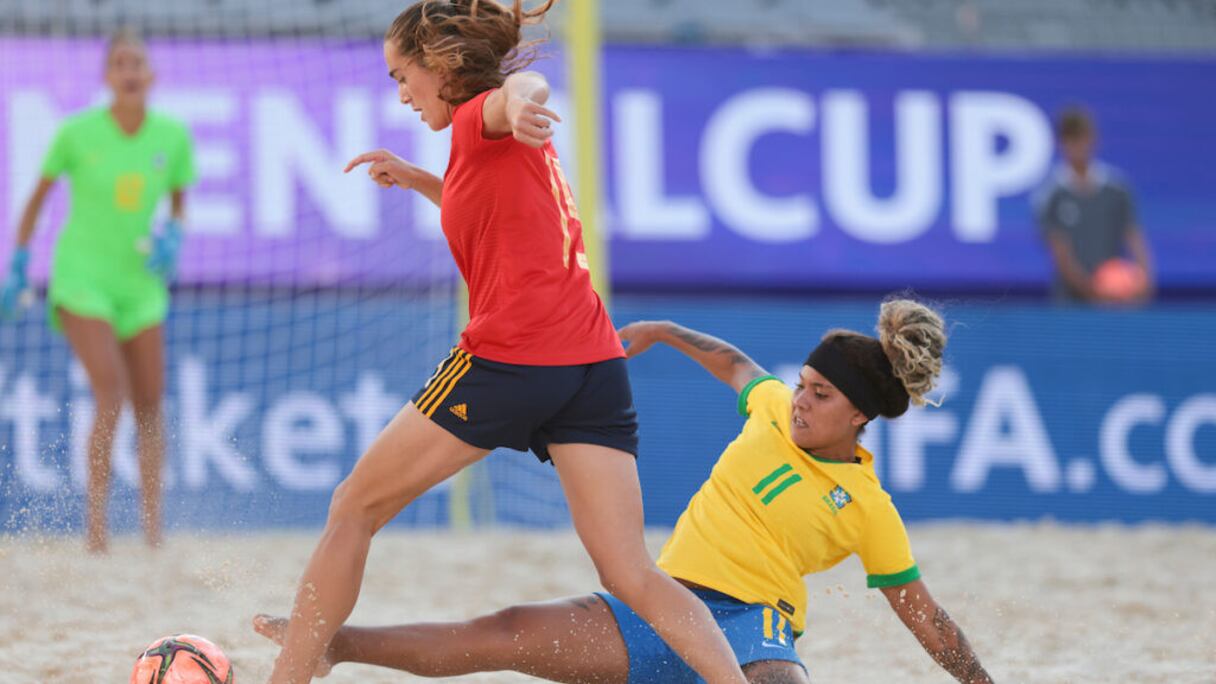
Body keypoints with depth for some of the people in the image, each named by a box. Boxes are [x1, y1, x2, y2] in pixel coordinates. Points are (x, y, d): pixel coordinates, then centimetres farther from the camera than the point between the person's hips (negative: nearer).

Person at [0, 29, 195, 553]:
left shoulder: (173, 136, -3)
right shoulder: (77, 132, -12)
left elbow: (178, 204, 12)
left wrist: (171, 236, -9)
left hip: (139, 282, 4)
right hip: (80, 276, -4)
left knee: (149, 405, 3)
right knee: (111, 394, -19)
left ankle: (153, 528, 15)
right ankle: (96, 523, -11)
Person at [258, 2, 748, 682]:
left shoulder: (478, 118, -1)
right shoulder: (512, 144, 24)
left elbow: (525, 83, -27)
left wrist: (521, 101, -51)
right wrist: (416, 179, 35)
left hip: (508, 359, -8)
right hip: (595, 367, 8)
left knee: (353, 510, 8)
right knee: (634, 578, -1)